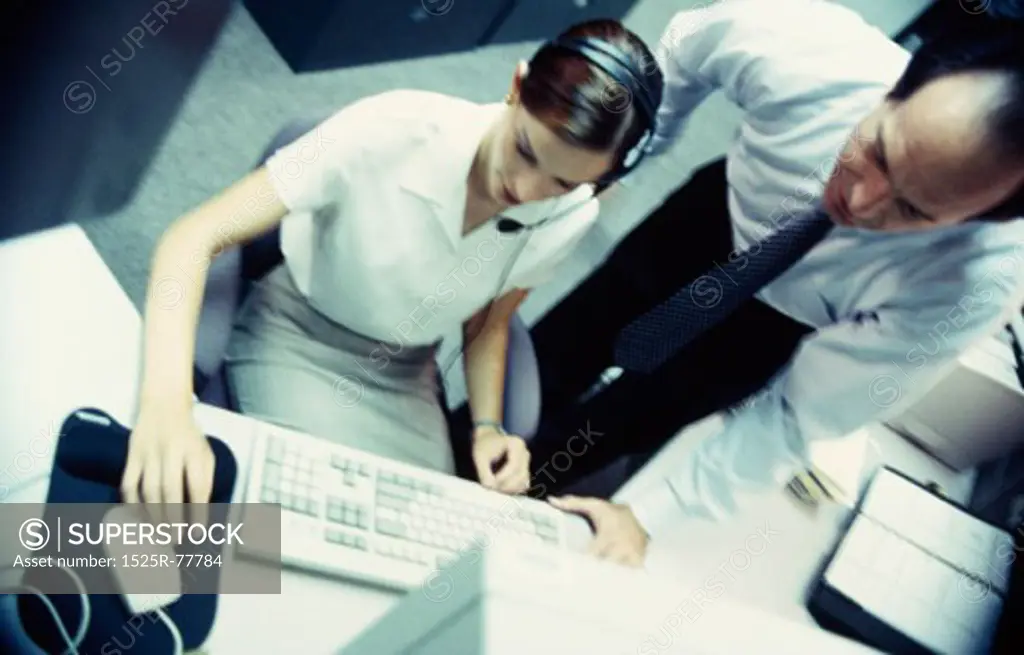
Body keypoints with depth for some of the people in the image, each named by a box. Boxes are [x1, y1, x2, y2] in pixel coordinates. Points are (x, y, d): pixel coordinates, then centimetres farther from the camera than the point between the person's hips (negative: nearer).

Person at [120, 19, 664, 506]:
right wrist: (167, 404, -49)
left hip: (405, 376, 4)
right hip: (297, 337, -3)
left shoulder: (569, 219, -17)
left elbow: (486, 322, 4)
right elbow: (196, 237, -35)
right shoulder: (392, 131, -32)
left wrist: (487, 428, -11)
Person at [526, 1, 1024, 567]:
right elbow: (683, 52, -12)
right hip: (713, 216, 2)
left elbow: (800, 417, -28)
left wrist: (646, 516, -24)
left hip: (781, 323, -2)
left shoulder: (974, 284, -41)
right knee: (542, 366, 14)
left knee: (610, 427, 6)